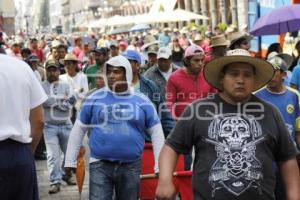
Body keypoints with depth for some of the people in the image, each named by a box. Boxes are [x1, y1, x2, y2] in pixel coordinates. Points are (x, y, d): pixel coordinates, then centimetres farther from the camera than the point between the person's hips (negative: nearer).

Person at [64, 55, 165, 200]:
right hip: (100, 165, -1)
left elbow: (156, 132, 7)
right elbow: (78, 129, 7)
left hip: (131, 166, 2)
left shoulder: (142, 101, 2)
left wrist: (160, 166, 2)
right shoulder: (95, 99, 1)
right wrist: (70, 161, 5)